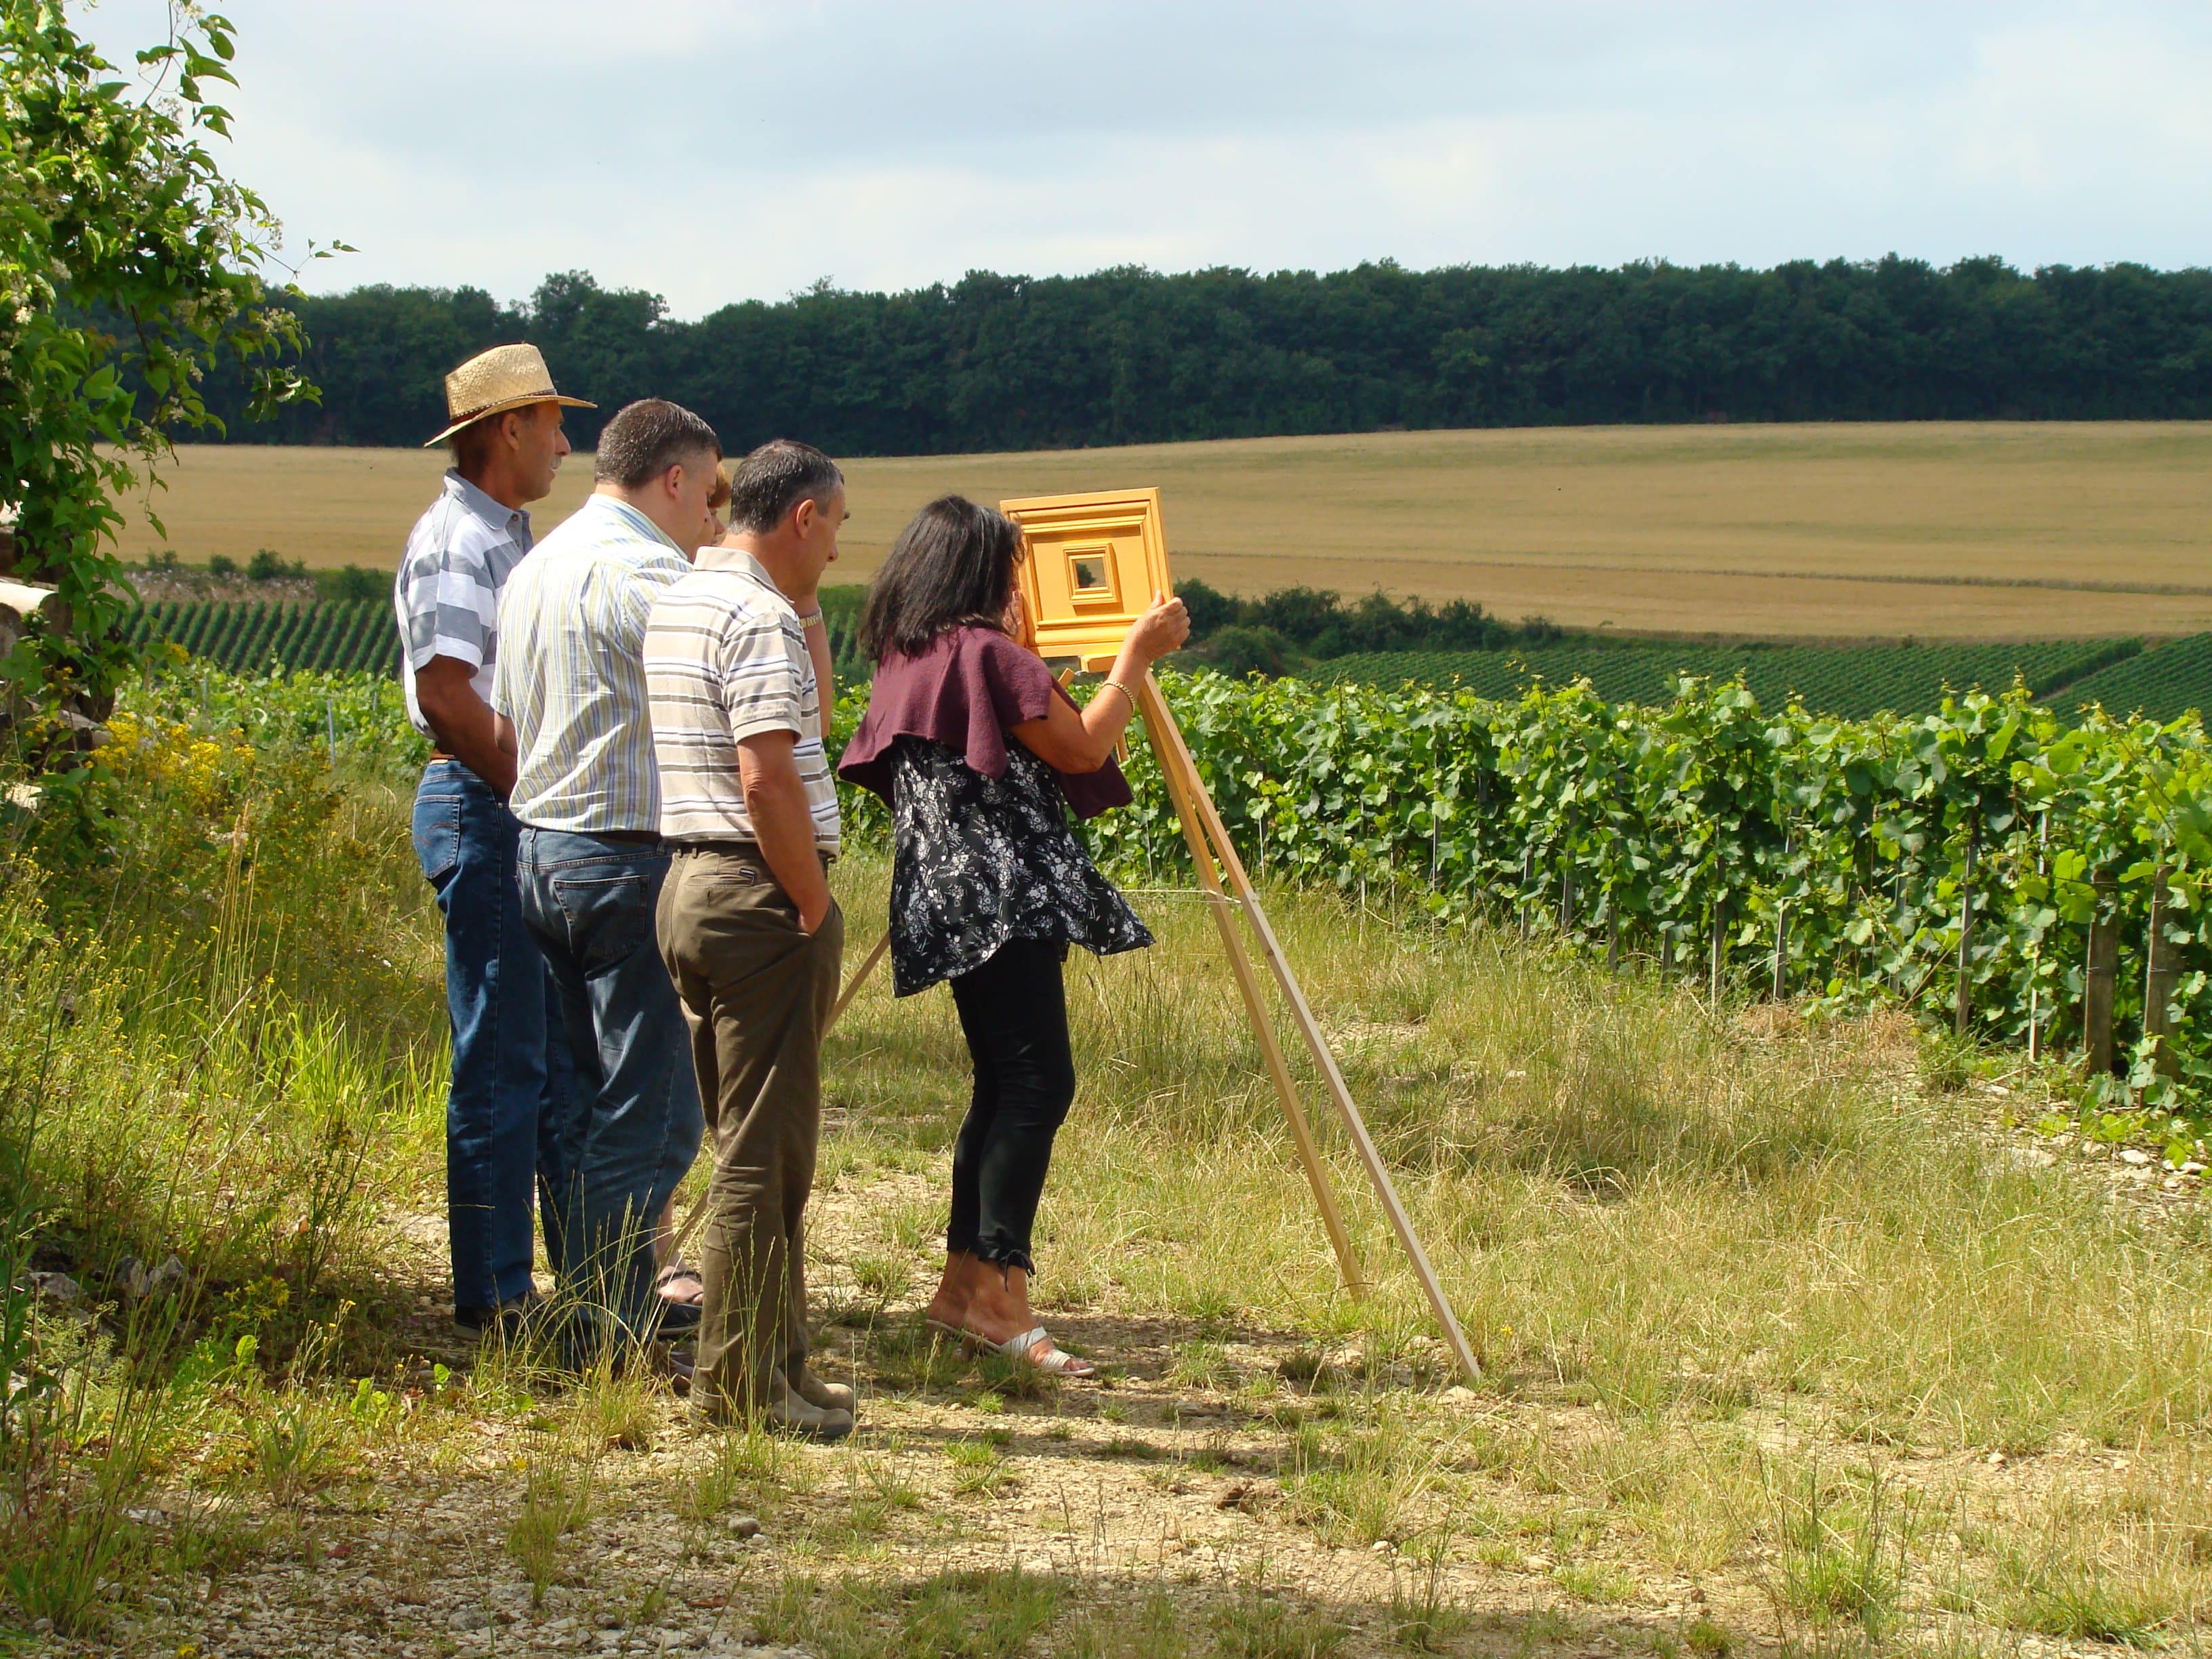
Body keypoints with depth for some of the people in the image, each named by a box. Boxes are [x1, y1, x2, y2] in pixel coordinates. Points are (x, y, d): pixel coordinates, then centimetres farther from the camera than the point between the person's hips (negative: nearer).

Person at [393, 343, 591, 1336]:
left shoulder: (509, 539, 19)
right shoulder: (455, 541, -12)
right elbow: (447, 695, -21)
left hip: (532, 812, 10)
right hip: (485, 808, -10)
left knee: (562, 1054, 13)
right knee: (502, 1059, -6)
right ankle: (494, 1292, -1)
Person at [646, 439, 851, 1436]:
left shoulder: (678, 603, 16)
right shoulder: (759, 617, -14)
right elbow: (768, 777, -23)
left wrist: (810, 624, 16)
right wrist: (814, 905, -16)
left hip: (689, 886, 10)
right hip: (759, 901, -10)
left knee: (752, 1145, 14)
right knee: (764, 1151, -5)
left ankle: (770, 1369, 19)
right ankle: (742, 1382, -2)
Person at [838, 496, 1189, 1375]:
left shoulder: (904, 660, 16)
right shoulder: (988, 653, -10)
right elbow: (1084, 749, -8)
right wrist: (1138, 653, 2)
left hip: (944, 899, 10)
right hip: (1007, 895, -10)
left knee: (1002, 1084, 13)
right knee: (1038, 1082, -12)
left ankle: (964, 1284, 14)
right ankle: (1000, 1295, -17)